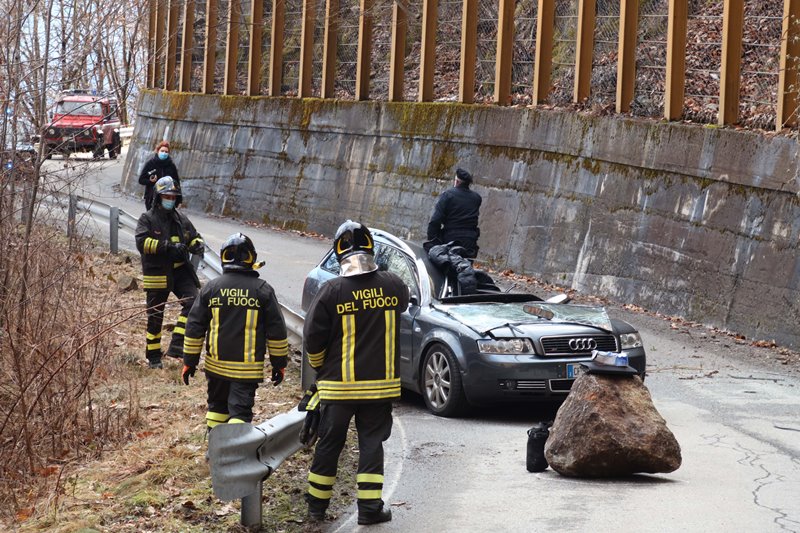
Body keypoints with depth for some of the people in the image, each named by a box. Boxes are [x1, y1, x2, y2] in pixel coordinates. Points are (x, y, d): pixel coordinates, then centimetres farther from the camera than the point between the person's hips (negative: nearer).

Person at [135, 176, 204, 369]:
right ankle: (153, 357, 18)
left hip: (180, 271, 4)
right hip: (156, 273, -4)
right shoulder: (147, 219, -5)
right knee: (155, 315, 6)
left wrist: (198, 245, -6)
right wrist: (167, 246, -28)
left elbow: (194, 237, 20)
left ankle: (177, 344, -17)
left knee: (192, 301, -19)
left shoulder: (181, 219, 10)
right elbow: (142, 242, -19)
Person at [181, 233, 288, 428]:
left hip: (216, 365, 3)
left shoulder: (211, 288, 0)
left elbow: (194, 327, 3)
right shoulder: (262, 290, -5)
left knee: (217, 406, 21)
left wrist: (189, 361, 11)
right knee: (240, 411, -3)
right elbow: (276, 330, -2)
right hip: (248, 368, -3)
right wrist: (279, 363, 8)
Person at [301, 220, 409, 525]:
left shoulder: (332, 291, -13)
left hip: (338, 385, -1)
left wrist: (320, 368, 9)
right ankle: (370, 508, 7)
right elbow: (403, 304, 16)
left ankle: (317, 506, 21)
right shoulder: (393, 286, -7)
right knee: (371, 443, 10)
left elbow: (313, 338, -9)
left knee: (329, 445, 11)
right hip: (381, 383, 1)